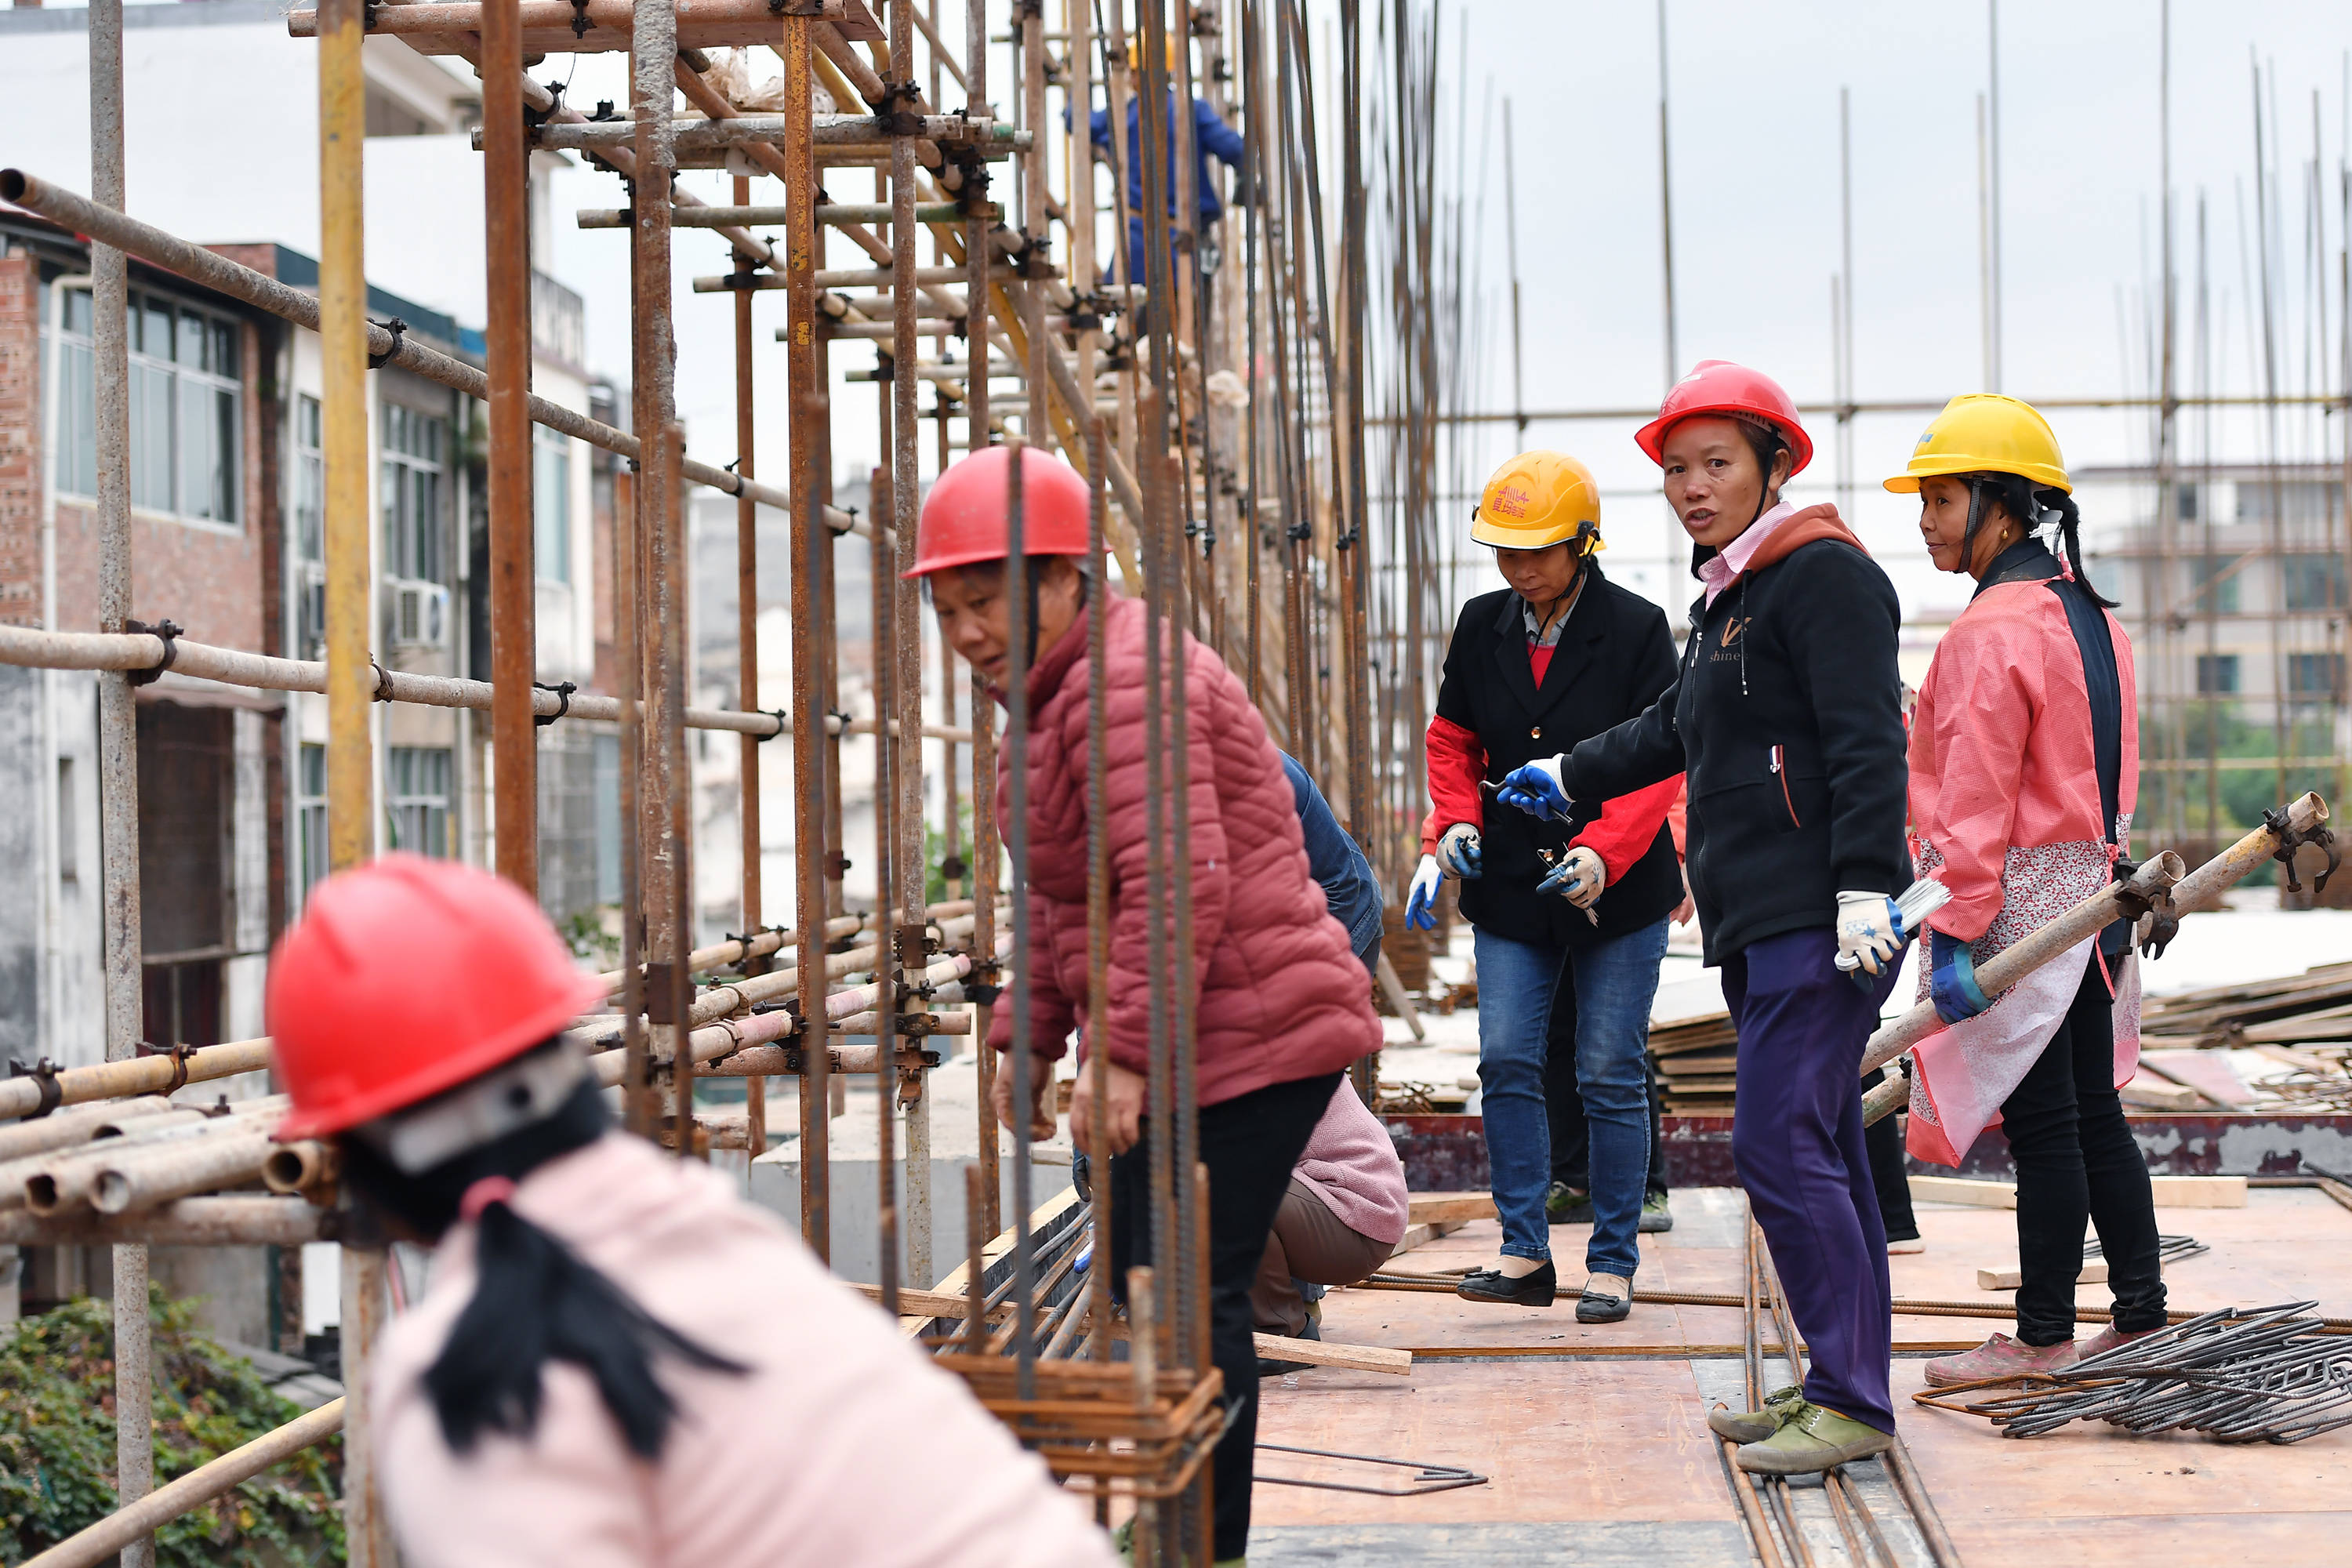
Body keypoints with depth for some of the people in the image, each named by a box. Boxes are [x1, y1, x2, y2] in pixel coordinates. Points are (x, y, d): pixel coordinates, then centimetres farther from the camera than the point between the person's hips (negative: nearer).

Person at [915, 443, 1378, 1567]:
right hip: (1196, 1050, 11)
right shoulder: (1061, 695, 18)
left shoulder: (1124, 684, -17)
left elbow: (1176, 882, -25)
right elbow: (1058, 897, 23)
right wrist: (1030, 1040, 18)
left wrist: (1125, 1052, -25)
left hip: (1249, 1043, -11)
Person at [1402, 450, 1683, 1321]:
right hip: (1509, 887, 4)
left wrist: (1600, 855, -23)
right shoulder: (1482, 627, 4)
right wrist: (1457, 825, -3)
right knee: (1507, 1062, -3)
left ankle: (1612, 1264, 10)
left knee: (1610, 1076, 1)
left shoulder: (1635, 629, -9)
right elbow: (1452, 740, 14)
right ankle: (1525, 1253, 6)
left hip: (1618, 888, -4)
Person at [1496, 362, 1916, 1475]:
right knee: (1818, 1152, 10)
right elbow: (1676, 729, 38)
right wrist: (1568, 779, 49)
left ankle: (1851, 1403, -9)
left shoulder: (1824, 575, -9)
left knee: (1781, 1144, -13)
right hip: (1761, 925, 10)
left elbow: (1866, 746, -18)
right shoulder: (1730, 598, 21)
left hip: (1821, 921, -10)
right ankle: (1844, 1388, 15)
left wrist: (1864, 892, -24)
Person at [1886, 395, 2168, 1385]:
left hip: (2020, 907, -9)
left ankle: (2043, 1339, 5)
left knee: (2042, 1126, -3)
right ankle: (2142, 1321, 19)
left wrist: (1953, 933, -19)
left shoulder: (1992, 632, -17)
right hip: (2090, 900, 9)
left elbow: (1976, 801, -20)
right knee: (2093, 1115, 14)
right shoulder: (2091, 615, 13)